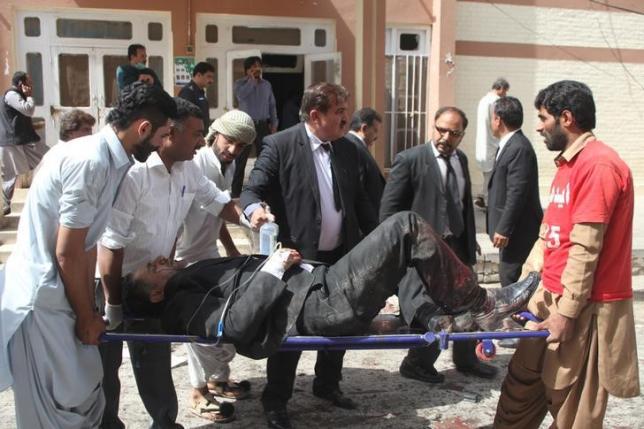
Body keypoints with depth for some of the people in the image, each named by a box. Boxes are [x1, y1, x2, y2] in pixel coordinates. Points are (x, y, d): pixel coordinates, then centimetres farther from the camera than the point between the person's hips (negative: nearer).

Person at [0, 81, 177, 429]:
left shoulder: (107, 159, 6)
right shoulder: (91, 162, -23)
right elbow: (67, 254, -20)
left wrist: (89, 309, 12)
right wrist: (87, 317, -8)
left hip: (56, 292, 9)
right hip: (41, 299, -9)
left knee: (86, 394, 18)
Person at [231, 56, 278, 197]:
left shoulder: (266, 84, 12)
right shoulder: (240, 83, 1)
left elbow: (272, 105, 14)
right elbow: (241, 95, -21)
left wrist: (274, 123, 8)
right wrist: (252, 80, -13)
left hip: (263, 125, 4)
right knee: (241, 159, -2)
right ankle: (236, 191, 3)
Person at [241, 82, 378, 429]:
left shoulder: (347, 150, 7)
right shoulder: (279, 145, -11)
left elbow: (359, 200, 15)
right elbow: (252, 190, -13)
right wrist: (255, 208, -36)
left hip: (341, 255, 6)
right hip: (299, 257, -6)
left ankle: (327, 384, 38)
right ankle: (275, 400, 20)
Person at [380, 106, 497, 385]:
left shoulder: (461, 159, 9)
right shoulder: (409, 160, -12)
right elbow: (389, 209, -12)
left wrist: (470, 242, 16)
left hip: (457, 245, 7)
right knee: (431, 308, -2)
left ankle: (466, 359, 38)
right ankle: (417, 363, 22)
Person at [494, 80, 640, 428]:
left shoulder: (598, 164, -17)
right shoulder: (568, 164, 15)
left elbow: (586, 248, -21)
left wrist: (566, 312, -18)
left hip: (585, 307, -9)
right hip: (552, 298, 9)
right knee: (522, 383, 15)